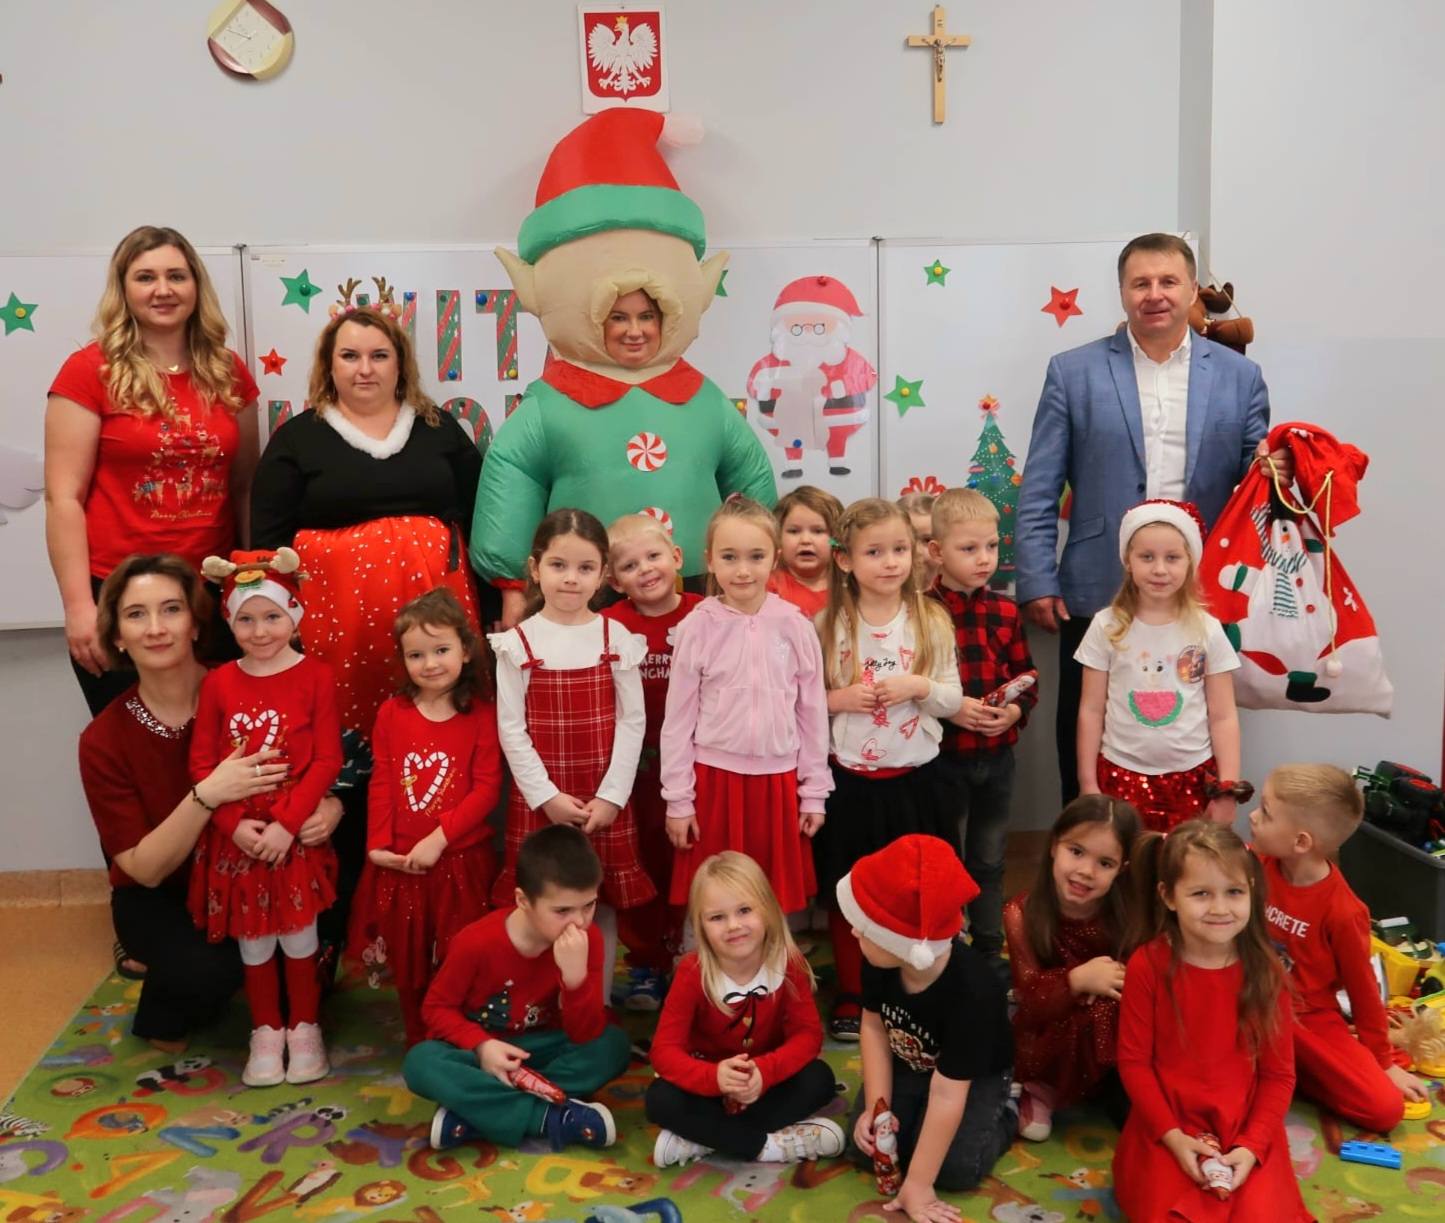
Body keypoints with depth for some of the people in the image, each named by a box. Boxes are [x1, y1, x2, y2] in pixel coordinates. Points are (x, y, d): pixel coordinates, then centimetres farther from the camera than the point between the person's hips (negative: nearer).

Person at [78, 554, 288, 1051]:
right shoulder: (105, 740, -15)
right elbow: (145, 869, -18)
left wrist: (324, 814, -32)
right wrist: (206, 796, -36)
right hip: (158, 899, -1)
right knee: (206, 968, -32)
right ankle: (163, 1019, 5)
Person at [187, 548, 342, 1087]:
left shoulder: (315, 677, -7)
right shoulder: (218, 683, 0)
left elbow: (327, 760, -9)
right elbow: (201, 763, -1)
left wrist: (286, 823, -16)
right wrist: (236, 823, -12)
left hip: (295, 833, -2)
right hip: (236, 834, 2)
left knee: (299, 935, 9)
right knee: (252, 939, 13)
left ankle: (304, 1027, 27)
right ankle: (266, 1030, 29)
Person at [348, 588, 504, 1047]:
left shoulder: (482, 714, -6)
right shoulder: (391, 713, 2)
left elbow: (487, 788, -11)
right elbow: (381, 784, 2)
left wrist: (440, 838, -18)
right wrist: (378, 845, -8)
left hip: (461, 862, -3)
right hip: (401, 865, 3)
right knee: (409, 963, 15)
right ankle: (418, 1045, 32)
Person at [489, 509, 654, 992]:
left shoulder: (618, 638, 0)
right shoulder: (518, 643, -3)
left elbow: (632, 721, -2)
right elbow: (511, 728, -5)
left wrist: (611, 795, -9)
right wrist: (548, 796, -11)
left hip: (604, 799, 1)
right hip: (540, 799, -1)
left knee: (604, 905, 9)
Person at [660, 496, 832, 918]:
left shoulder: (795, 627, -4)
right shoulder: (697, 628, -7)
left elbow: (813, 714, 4)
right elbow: (678, 720, -2)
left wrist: (814, 793, 5)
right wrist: (678, 800, -2)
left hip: (777, 781, 1)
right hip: (714, 779, -1)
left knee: (775, 901, 12)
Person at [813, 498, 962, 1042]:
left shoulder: (931, 621, -3)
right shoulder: (829, 625, -5)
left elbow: (952, 699, 0)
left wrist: (919, 686, -19)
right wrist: (840, 698, -19)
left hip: (916, 779, 0)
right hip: (849, 780, 0)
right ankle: (850, 997, 28)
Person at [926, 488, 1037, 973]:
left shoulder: (1005, 611, 1)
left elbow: (1026, 674, 7)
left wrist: (1016, 709, -12)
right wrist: (950, 709, -23)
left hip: (998, 755, 4)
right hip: (944, 756, -4)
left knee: (990, 859, 17)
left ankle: (989, 949, 32)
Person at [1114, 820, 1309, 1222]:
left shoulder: (1265, 973, -7)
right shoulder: (1147, 966, -12)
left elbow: (1279, 1073, -2)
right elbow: (1134, 1061, -7)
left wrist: (1252, 1146, -13)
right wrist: (1174, 1137, -14)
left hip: (1246, 1131, 2)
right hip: (1167, 1130, -1)